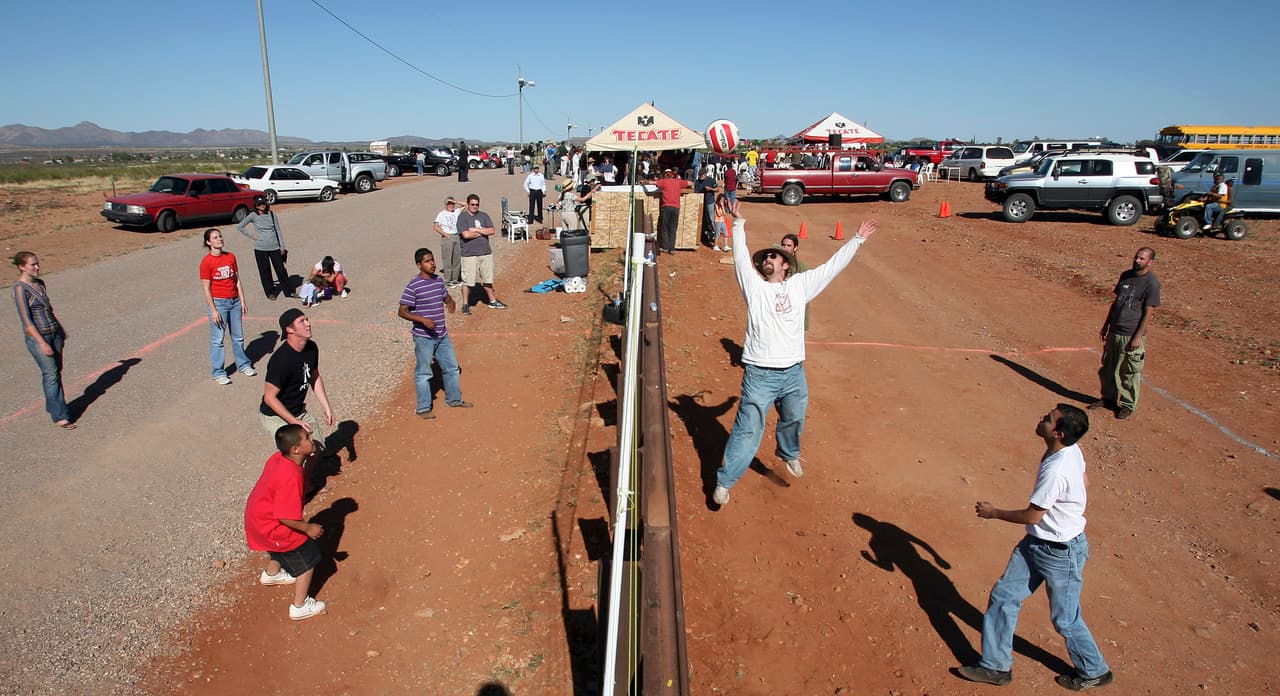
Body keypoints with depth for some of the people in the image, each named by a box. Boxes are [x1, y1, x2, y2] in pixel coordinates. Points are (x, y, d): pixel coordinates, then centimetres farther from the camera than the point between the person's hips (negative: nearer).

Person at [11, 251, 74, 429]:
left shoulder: (40, 283, 9)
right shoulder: (20, 288, -13)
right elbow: (26, 321, -16)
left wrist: (61, 331, 20)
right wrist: (42, 343, -18)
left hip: (54, 333, 7)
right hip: (36, 336, -7)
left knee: (56, 371, 10)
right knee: (51, 374, -8)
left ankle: (53, 406, 23)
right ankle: (60, 416, -6)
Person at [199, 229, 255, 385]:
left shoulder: (230, 257, 4)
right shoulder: (206, 262, -10)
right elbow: (206, 289, -10)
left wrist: (243, 301, 5)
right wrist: (213, 311, -13)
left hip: (235, 301, 5)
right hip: (218, 302, -5)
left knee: (238, 337, 16)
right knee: (218, 339, 1)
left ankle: (243, 365, 30)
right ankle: (218, 373, 9)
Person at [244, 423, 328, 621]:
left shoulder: (279, 457, -10)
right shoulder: (291, 477, -36)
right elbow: (286, 517, -30)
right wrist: (308, 528, -16)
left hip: (257, 516, 9)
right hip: (269, 526, -9)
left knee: (282, 548, 36)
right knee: (308, 556, 6)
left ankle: (272, 574, 63)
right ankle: (300, 607, 18)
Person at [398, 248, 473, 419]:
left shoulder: (439, 280, 5)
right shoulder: (413, 286, -15)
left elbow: (446, 297, 21)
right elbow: (402, 311, -14)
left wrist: (451, 303, -4)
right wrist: (422, 319, -27)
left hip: (442, 335, 7)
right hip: (423, 337, -7)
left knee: (452, 367, 17)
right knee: (423, 373, 5)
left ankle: (454, 399, 36)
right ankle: (423, 408, 18)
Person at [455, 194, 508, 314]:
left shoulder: (484, 215, 8)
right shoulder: (462, 217, -6)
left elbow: (492, 231, -3)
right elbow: (466, 234, -18)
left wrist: (476, 230, -11)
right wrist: (483, 232, -8)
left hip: (486, 252, 5)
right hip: (469, 254, -4)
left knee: (487, 279, 15)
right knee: (467, 281, -2)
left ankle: (492, 301, 28)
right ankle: (465, 305, 10)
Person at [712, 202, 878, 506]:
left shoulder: (800, 285, 9)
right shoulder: (754, 286, 3)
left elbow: (833, 266, 13)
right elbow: (741, 256, -2)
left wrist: (857, 240, 15)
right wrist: (739, 224, -5)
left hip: (794, 372, 4)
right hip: (760, 374, -3)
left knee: (794, 420, 24)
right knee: (748, 431, -3)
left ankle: (789, 453, 55)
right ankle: (724, 481, 8)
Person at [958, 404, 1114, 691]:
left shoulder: (1054, 471, -34)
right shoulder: (1072, 450, -7)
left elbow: (1032, 516, -23)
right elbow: (1084, 483, 11)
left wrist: (993, 512, -8)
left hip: (1061, 552, -9)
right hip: (1036, 544, 9)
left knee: (1065, 619, 13)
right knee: (1003, 596, 12)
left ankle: (1094, 672, 41)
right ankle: (995, 666, 25)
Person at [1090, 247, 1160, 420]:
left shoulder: (1151, 283, -13)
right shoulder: (1126, 275, 8)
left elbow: (1148, 313, -13)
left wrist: (1138, 337, -16)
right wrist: (1105, 326, 15)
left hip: (1131, 335, -7)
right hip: (1114, 331, 7)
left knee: (1130, 373, 5)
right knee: (1108, 368, 16)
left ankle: (1129, 405, 19)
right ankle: (1109, 397, 33)